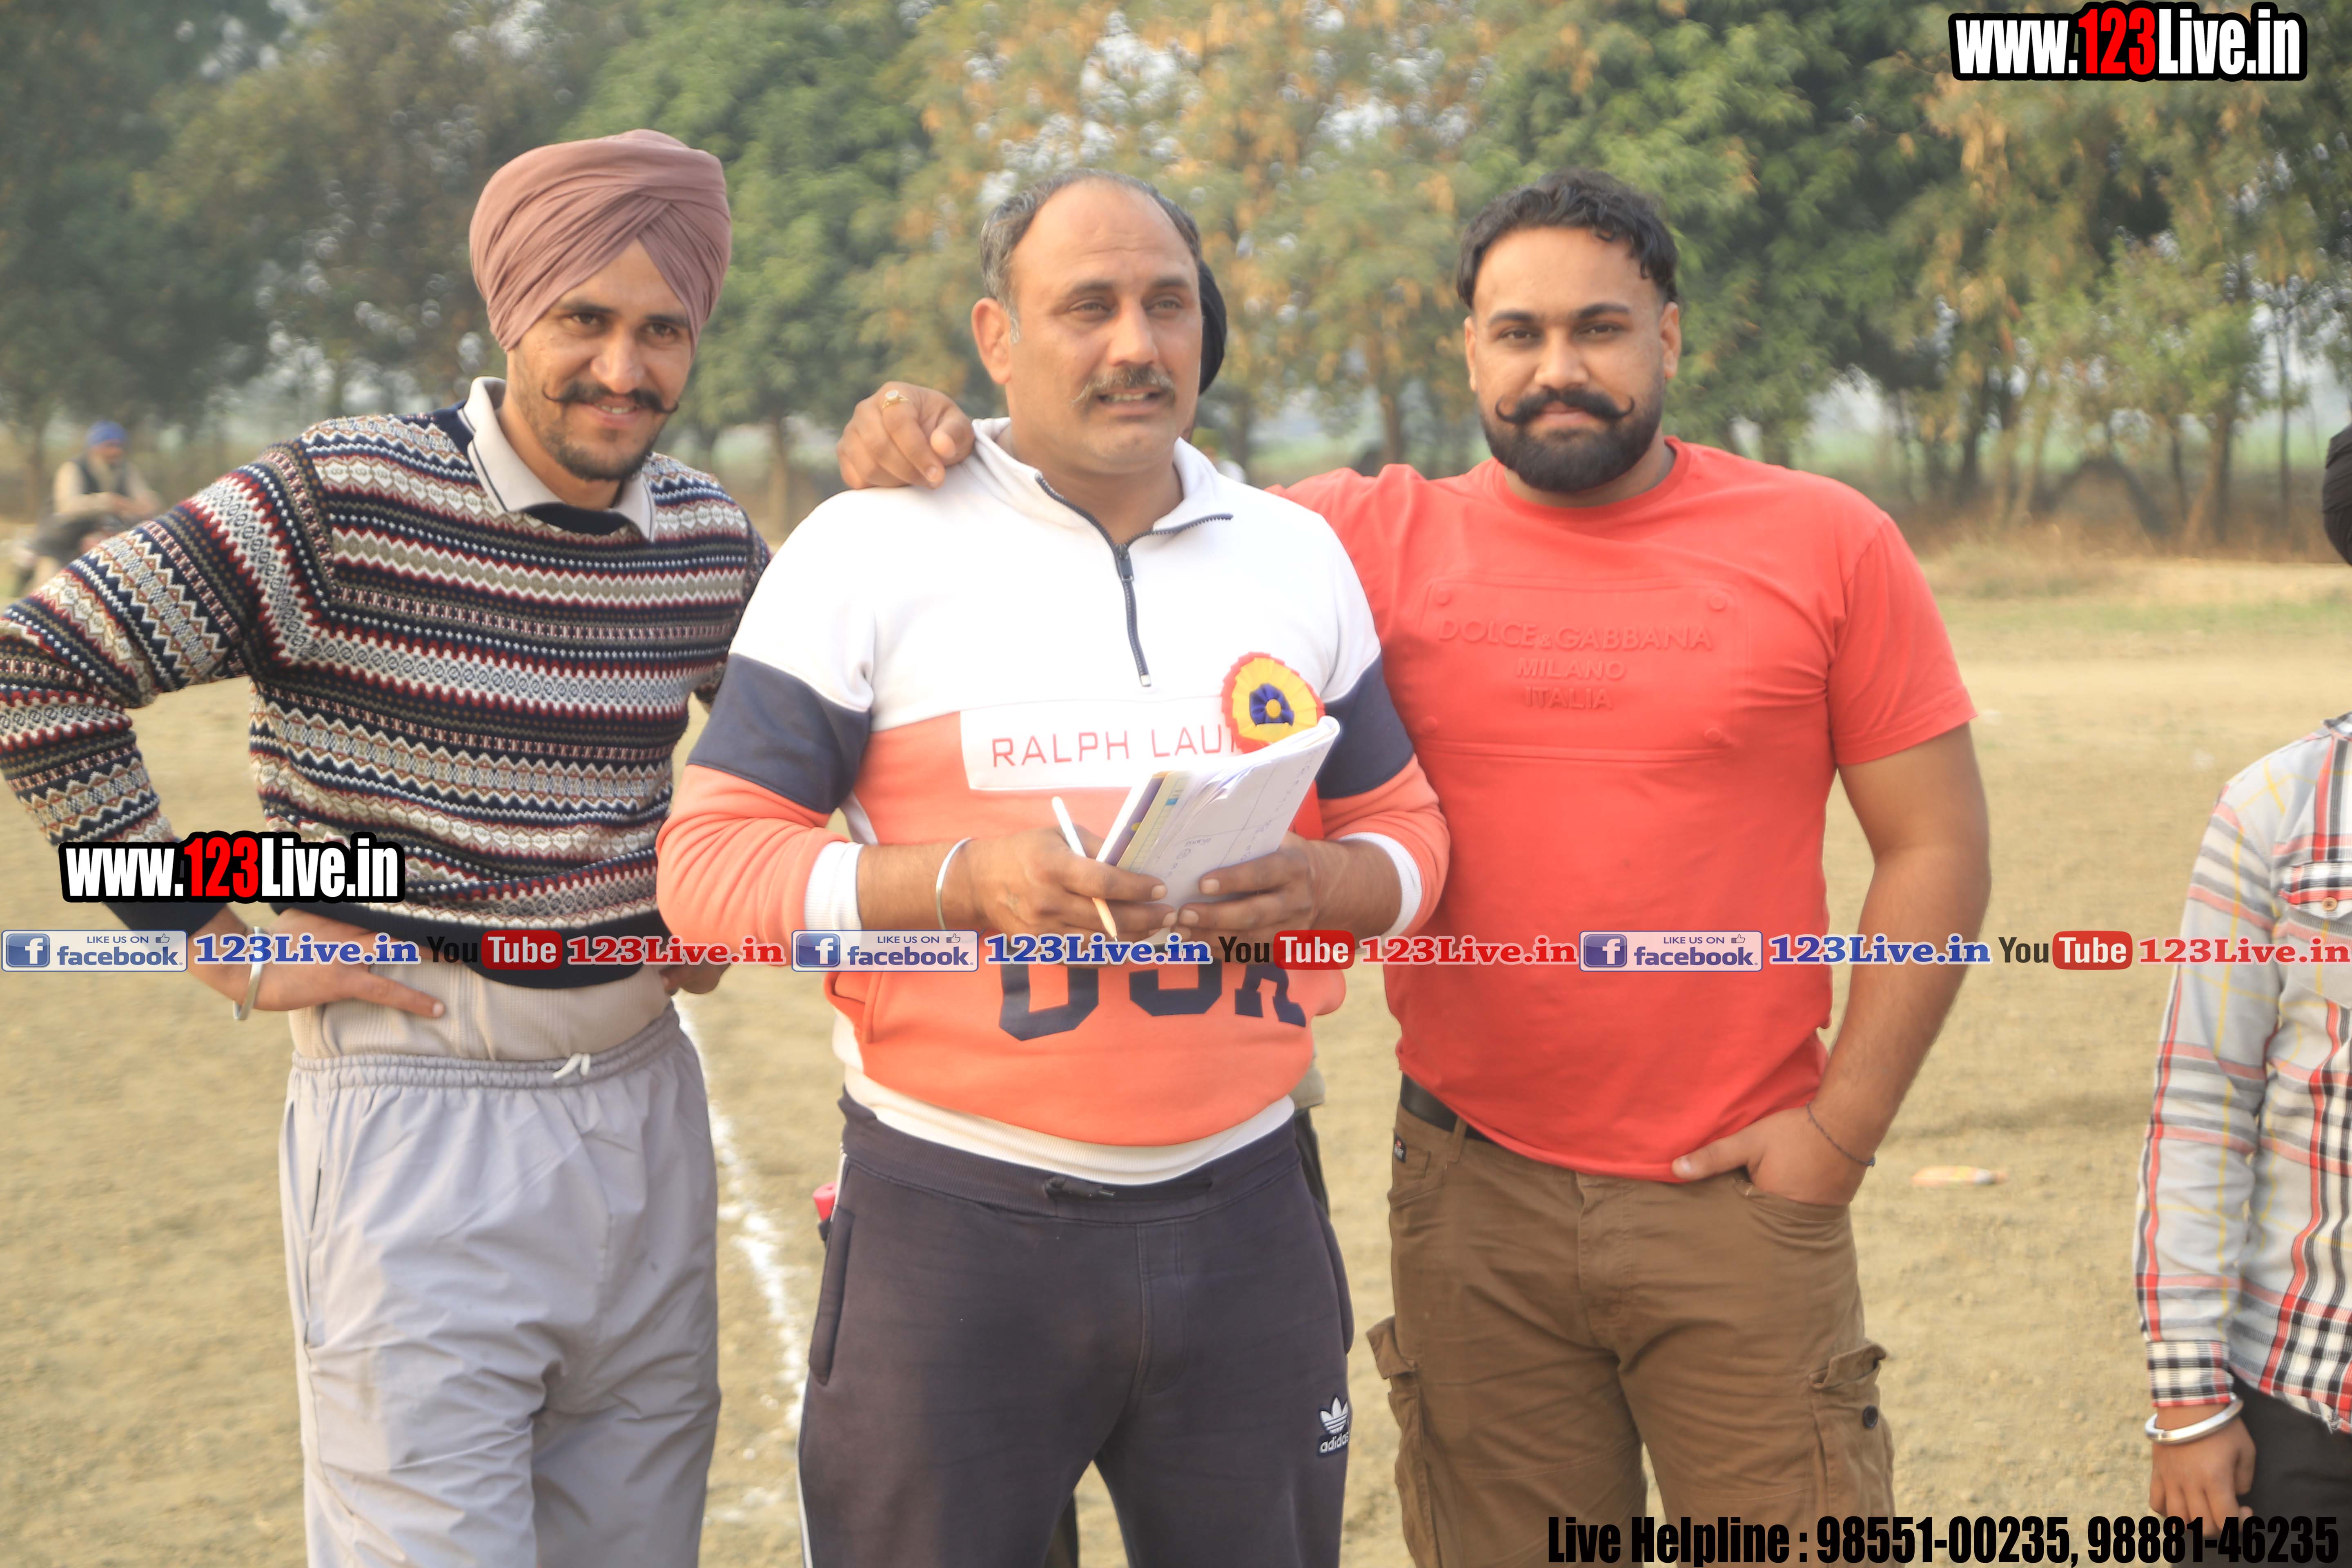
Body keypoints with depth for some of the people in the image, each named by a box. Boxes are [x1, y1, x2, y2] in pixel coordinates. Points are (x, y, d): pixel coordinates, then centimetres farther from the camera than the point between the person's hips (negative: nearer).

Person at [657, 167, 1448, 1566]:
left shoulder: (1298, 554, 11)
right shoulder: (870, 549, -2)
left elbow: (1406, 830, 17)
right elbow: (709, 863, -6)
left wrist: (1321, 886, -7)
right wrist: (970, 879, -21)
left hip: (1244, 1221, 4)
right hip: (956, 1226, -3)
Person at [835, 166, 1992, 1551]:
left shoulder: (1826, 545, 1)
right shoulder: (1378, 540, 4)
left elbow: (1938, 845, 2)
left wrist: (1843, 1126, -4)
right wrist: (931, 443, -10)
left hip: (1739, 1193, -1)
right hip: (1475, 1196, 1)